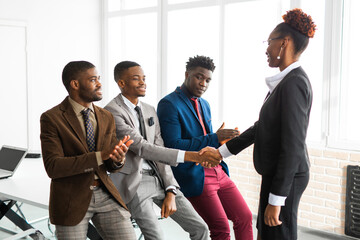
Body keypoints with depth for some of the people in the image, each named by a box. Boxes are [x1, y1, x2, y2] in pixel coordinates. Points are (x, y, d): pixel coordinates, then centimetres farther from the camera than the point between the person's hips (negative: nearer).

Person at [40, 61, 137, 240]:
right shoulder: (51, 118, -9)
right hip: (71, 201, -4)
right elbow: (53, 167, -18)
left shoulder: (106, 117, 7)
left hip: (106, 196, 4)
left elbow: (111, 166, 11)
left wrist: (118, 159, -15)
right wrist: (100, 156, -26)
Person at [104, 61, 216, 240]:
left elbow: (159, 151, 9)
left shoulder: (150, 110, 13)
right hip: (134, 182, -7)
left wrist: (170, 192, -2)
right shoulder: (112, 111, -12)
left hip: (159, 178, 7)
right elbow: (141, 148, -22)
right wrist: (187, 155, -29)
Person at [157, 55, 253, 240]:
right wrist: (214, 138, -21)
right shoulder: (169, 104, -10)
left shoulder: (204, 104, 17)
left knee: (245, 218, 7)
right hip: (194, 176, -8)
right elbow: (173, 145, -19)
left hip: (218, 172, 8)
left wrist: (220, 139, 2)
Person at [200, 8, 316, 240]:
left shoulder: (294, 83, -19)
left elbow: (293, 147, -23)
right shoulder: (284, 82, 11)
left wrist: (276, 199, -22)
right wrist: (220, 151, 17)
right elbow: (261, 127, 17)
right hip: (274, 174, 10)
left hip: (286, 178, -10)